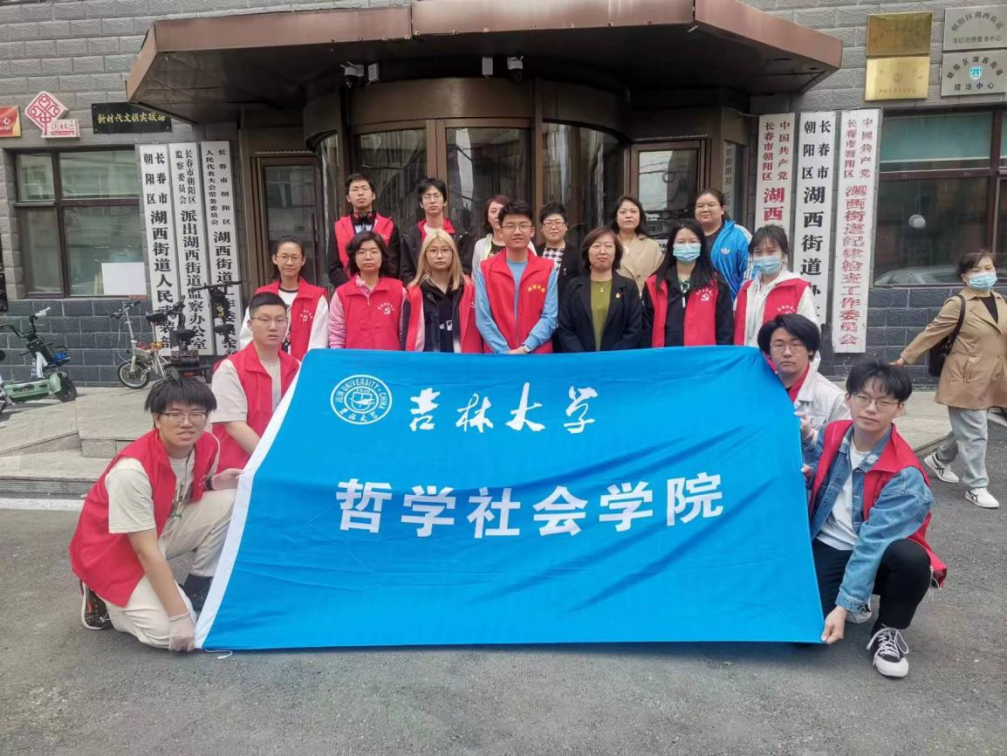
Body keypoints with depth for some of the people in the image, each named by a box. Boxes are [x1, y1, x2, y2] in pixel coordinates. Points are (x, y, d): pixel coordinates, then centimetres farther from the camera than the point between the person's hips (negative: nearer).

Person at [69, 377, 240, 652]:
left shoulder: (207, 446, -13)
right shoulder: (132, 469, -33)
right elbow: (146, 551, -30)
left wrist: (214, 483, -17)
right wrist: (179, 615, -29)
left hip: (163, 529, 7)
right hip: (113, 552, -6)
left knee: (229, 501, -17)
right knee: (167, 633, -22)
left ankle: (197, 588, 2)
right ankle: (102, 600, 7)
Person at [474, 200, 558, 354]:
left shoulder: (548, 269, 3)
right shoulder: (485, 270, 2)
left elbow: (550, 317, -3)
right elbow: (483, 318, -4)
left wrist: (525, 348, -14)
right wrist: (504, 352, -13)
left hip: (538, 356, 1)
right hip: (497, 357, 0)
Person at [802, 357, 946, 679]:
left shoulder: (904, 475, -23)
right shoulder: (834, 434, -7)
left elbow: (874, 542, -28)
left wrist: (843, 605, -32)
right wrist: (806, 435, -3)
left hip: (877, 556, -3)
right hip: (826, 547, 3)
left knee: (912, 559, -39)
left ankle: (888, 631, -7)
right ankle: (858, 601, 16)